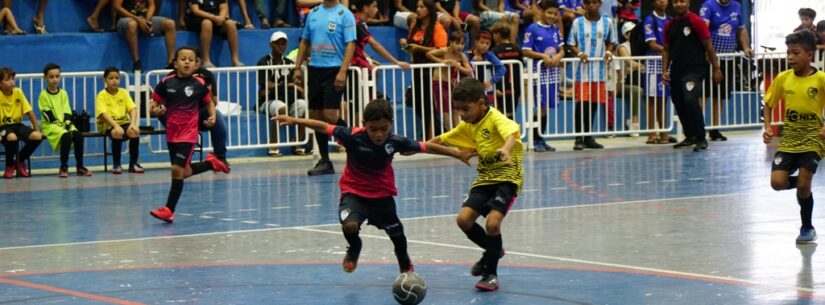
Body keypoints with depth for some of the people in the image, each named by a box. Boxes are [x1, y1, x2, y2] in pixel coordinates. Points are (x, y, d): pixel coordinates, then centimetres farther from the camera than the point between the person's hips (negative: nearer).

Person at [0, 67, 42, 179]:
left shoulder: (18, 92, -1)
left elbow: (29, 112, 0)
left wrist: (37, 130, -6)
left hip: (18, 125, 4)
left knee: (37, 136, -21)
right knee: (12, 137, -38)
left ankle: (20, 161, 5)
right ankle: (9, 166, -8)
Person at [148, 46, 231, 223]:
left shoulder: (199, 84, -6)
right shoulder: (166, 83, -3)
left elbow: (209, 102, 9)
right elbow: (154, 104, 4)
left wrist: (213, 116, -9)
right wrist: (155, 110, -19)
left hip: (188, 134, -4)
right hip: (171, 134, 4)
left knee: (177, 170, -13)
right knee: (184, 173, 16)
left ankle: (169, 210, -5)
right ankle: (211, 163, 43)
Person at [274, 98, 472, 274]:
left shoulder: (395, 142, -18)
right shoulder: (353, 137, -24)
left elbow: (426, 147, -8)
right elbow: (324, 128, -17)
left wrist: (458, 155, -4)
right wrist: (295, 121, -24)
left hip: (382, 195, 2)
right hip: (354, 193, -2)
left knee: (397, 234, 17)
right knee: (350, 225, -29)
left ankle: (405, 266, 52)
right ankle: (354, 249, 11)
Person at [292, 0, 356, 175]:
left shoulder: (345, 14, -5)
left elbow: (350, 44, -11)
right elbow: (304, 42, 17)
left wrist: (343, 71, -20)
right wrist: (297, 68, 10)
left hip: (334, 70, -6)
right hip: (314, 69, 6)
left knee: (330, 116, -13)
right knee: (315, 116, 5)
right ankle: (324, 161, 13)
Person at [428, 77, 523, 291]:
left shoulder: (496, 119, -17)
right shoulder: (467, 126, 7)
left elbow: (511, 134, -38)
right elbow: (442, 140, 20)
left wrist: (506, 149, -60)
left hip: (507, 176, -7)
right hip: (485, 178, 7)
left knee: (492, 222, -23)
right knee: (464, 219, -10)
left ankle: (491, 274, -2)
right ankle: (493, 250, 20)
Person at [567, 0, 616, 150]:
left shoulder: (607, 22, 7)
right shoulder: (577, 22, 1)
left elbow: (611, 42, 16)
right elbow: (571, 44, 3)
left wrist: (609, 52, -4)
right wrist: (579, 53, -16)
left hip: (599, 70, 3)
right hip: (582, 70, -3)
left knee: (594, 103, 7)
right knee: (581, 102, -7)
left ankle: (588, 137, 16)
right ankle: (579, 139, -2)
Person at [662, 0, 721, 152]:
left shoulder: (696, 21, -6)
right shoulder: (669, 25, 11)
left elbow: (708, 47, -5)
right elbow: (666, 50, 16)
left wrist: (716, 68, -6)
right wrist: (664, 70, 6)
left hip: (695, 69, -7)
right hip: (676, 71, 7)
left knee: (690, 101, -22)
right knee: (679, 104, 10)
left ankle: (701, 139, -13)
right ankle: (690, 136, 27)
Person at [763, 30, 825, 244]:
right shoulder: (782, 78, 0)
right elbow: (768, 104, 11)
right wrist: (767, 128, -3)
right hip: (788, 140, 3)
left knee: (803, 185, -9)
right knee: (778, 182, -12)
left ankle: (807, 228, 14)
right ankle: (805, 183, 22)